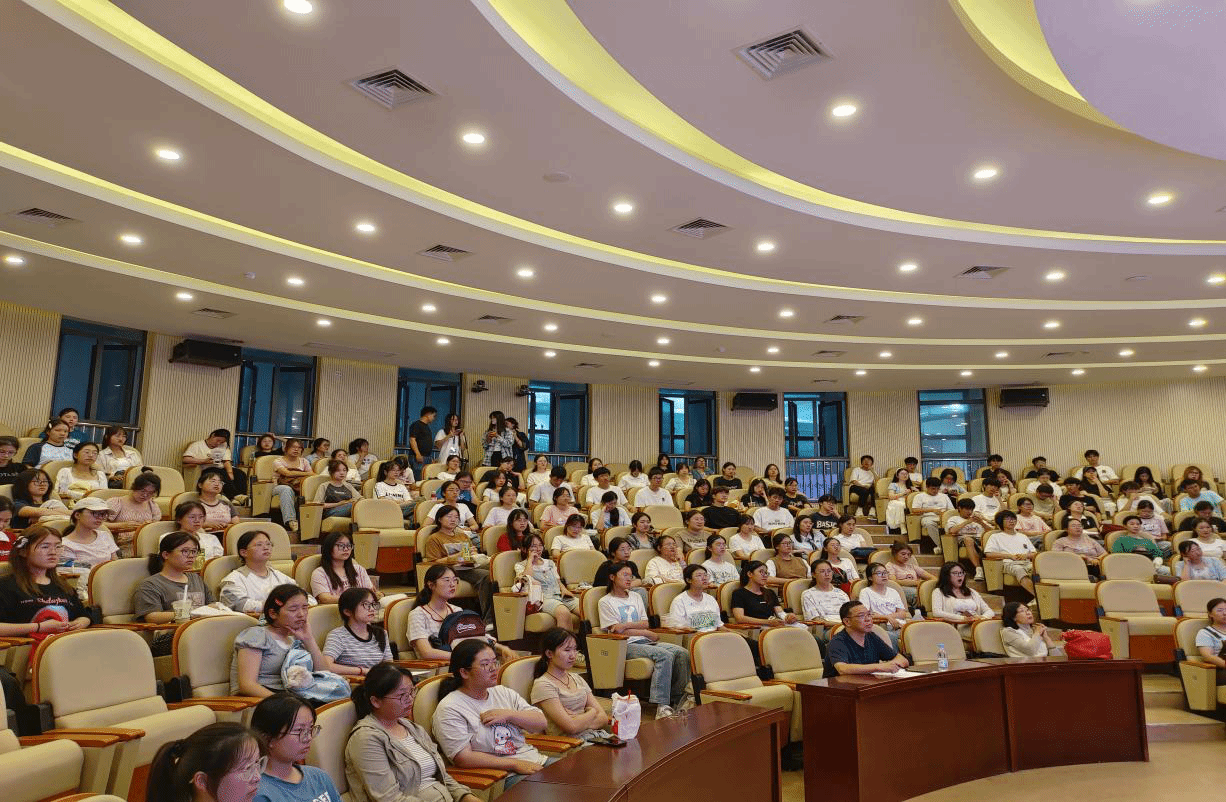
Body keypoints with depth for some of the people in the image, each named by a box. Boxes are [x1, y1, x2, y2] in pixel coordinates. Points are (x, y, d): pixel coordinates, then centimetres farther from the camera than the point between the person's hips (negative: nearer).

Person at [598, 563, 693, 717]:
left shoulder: (636, 597, 24)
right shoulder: (606, 602, 5)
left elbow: (645, 623, 13)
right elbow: (617, 631, -5)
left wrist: (626, 625, -7)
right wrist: (648, 633, -4)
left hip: (645, 641, 7)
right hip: (626, 646, -7)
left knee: (682, 653, -19)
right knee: (665, 655, -32)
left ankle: (679, 699, -16)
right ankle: (661, 705, -37)